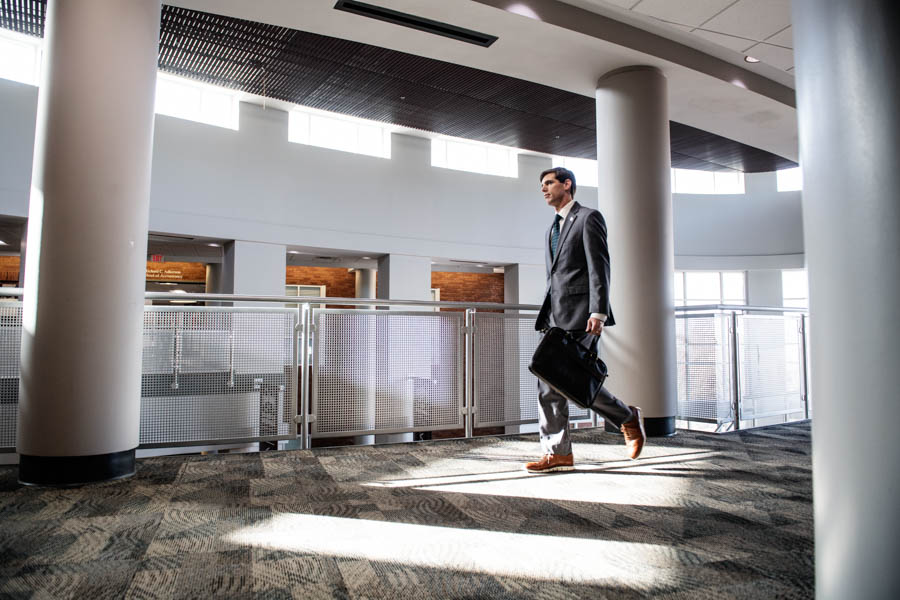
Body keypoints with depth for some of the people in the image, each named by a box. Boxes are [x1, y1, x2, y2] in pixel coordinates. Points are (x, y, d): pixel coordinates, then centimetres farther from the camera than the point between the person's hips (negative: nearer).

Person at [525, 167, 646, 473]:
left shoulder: (589, 218, -1)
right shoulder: (552, 230, 24)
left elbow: (599, 267, -10)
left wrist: (598, 312, -19)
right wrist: (547, 317, 17)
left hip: (581, 315, -8)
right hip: (556, 317, 8)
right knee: (548, 382, 0)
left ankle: (629, 418, 15)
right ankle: (558, 453, 6)